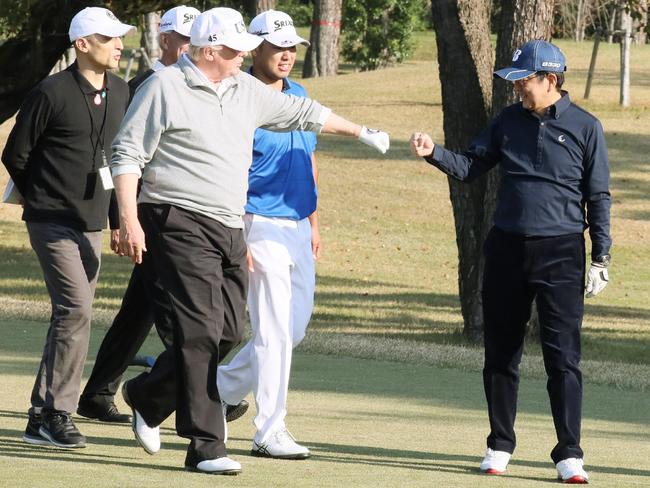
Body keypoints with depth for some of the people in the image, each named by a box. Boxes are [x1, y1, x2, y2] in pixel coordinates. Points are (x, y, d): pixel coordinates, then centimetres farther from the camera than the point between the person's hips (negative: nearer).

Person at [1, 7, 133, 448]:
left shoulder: (120, 93, 9)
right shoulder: (52, 93, -11)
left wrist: (121, 218, 17)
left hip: (92, 226, 7)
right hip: (53, 223, -7)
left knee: (71, 316, 9)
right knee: (76, 311, -16)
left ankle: (43, 418, 16)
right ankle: (57, 414, -10)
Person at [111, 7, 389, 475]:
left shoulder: (246, 90, 15)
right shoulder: (164, 88, -6)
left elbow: (301, 112, 28)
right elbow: (128, 154, -7)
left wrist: (359, 131, 37)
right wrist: (129, 220, -15)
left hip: (230, 227, 8)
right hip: (181, 222, -8)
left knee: (229, 330, 4)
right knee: (202, 328, -14)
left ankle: (148, 396, 24)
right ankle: (205, 446, -12)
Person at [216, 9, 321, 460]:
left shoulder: (299, 95, 12)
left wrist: (313, 223, 18)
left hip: (299, 227, 8)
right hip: (262, 225, -8)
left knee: (295, 327, 11)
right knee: (275, 330, -9)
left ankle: (223, 389, 29)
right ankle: (270, 431, -4)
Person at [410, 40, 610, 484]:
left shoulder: (585, 127, -2)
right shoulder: (509, 121, 9)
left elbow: (599, 197, 0)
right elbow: (471, 167, 9)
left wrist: (601, 256, -4)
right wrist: (434, 153, -9)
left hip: (561, 252, -4)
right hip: (507, 248, 4)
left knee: (563, 356, -7)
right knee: (501, 353, 8)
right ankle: (500, 447, 19)